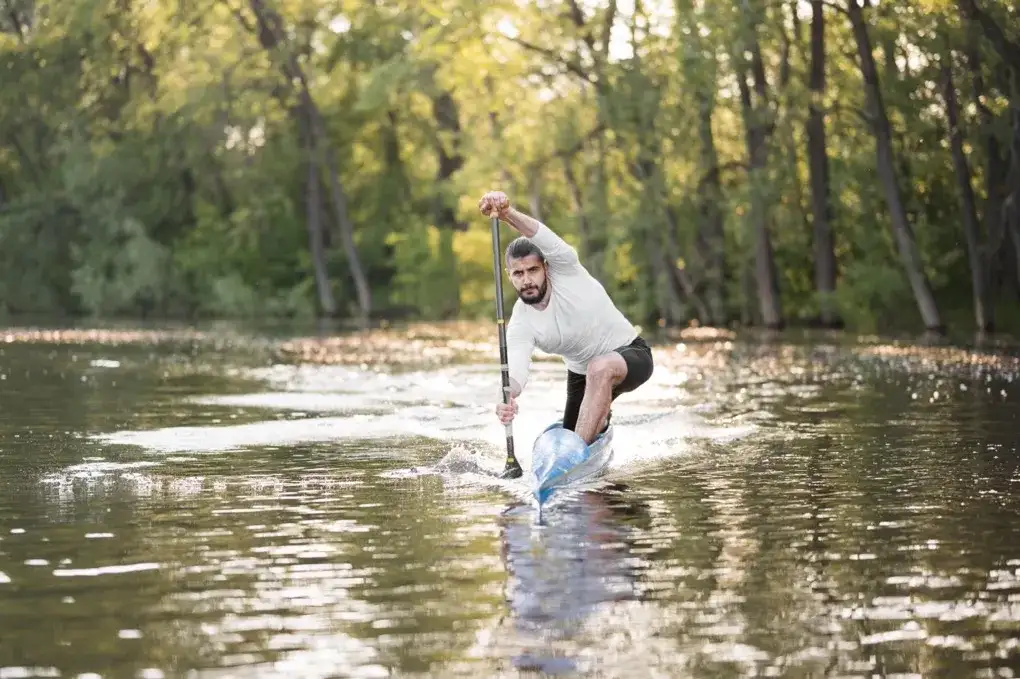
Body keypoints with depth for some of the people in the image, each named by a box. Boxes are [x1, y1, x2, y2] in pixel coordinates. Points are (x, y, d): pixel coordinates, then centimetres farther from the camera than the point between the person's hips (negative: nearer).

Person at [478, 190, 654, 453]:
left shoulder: (565, 272, -21)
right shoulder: (520, 325, -15)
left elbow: (547, 241, -42)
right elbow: (516, 368, -32)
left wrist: (507, 213, -60)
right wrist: (508, 396, -57)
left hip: (630, 355, -6)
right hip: (582, 374, 6)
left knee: (600, 368, -38)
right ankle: (601, 419, 43)